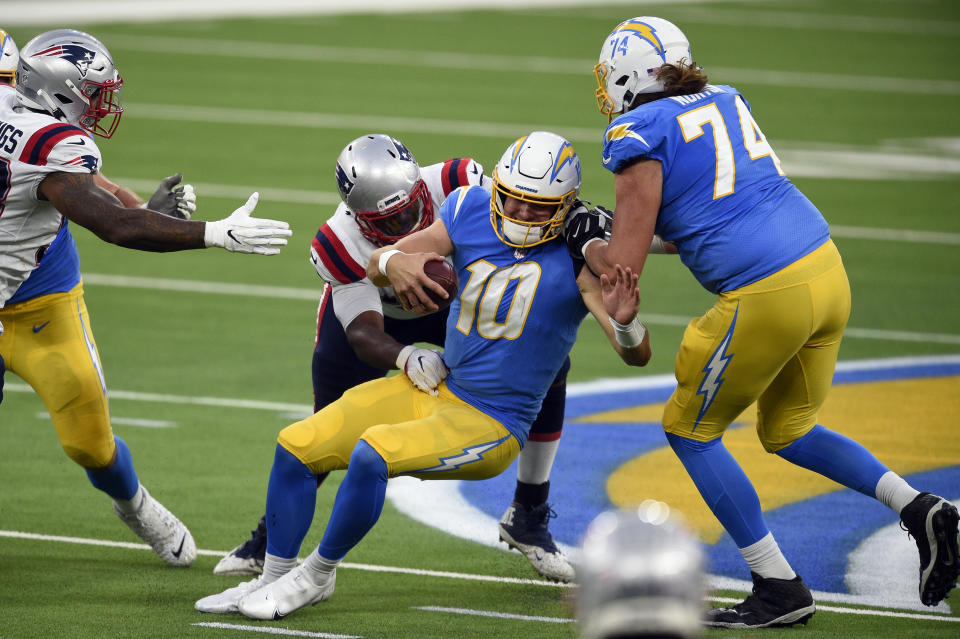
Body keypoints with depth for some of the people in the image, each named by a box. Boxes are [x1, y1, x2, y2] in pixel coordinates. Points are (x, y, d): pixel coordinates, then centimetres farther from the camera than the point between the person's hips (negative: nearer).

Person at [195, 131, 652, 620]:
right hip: (433, 388, 6)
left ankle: (316, 575, -5)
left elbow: (638, 355, -21)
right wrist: (393, 262, -27)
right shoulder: (472, 212, -4)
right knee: (296, 447, 3)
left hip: (489, 427, -6)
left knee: (372, 453, -27)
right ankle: (273, 580, 18)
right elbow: (374, 266, -2)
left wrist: (623, 323, -45)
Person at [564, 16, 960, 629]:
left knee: (692, 431, 13)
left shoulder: (640, 135, -5)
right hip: (828, 272, 8)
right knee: (787, 430, 26)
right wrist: (628, 229, 31)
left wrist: (586, 242, 15)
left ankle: (780, 587, 12)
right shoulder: (725, 101, 17)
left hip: (769, 297, -8)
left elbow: (623, 267, -6)